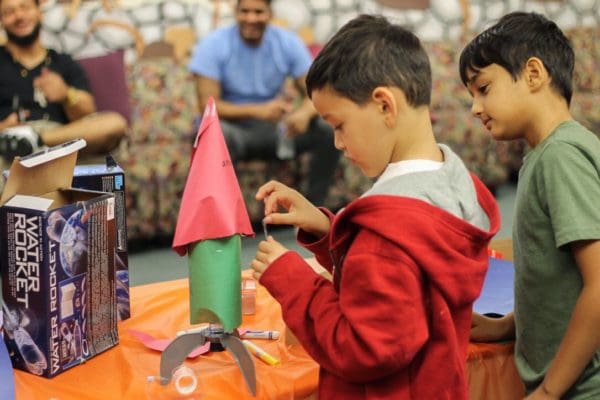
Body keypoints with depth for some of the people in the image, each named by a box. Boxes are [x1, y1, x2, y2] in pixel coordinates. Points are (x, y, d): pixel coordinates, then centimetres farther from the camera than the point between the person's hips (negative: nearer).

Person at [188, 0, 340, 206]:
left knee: (330, 129, -21)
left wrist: (304, 112, -33)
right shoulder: (213, 45, -11)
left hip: (276, 128, 3)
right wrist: (259, 110, -30)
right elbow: (207, 105, -17)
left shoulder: (289, 43, -3)